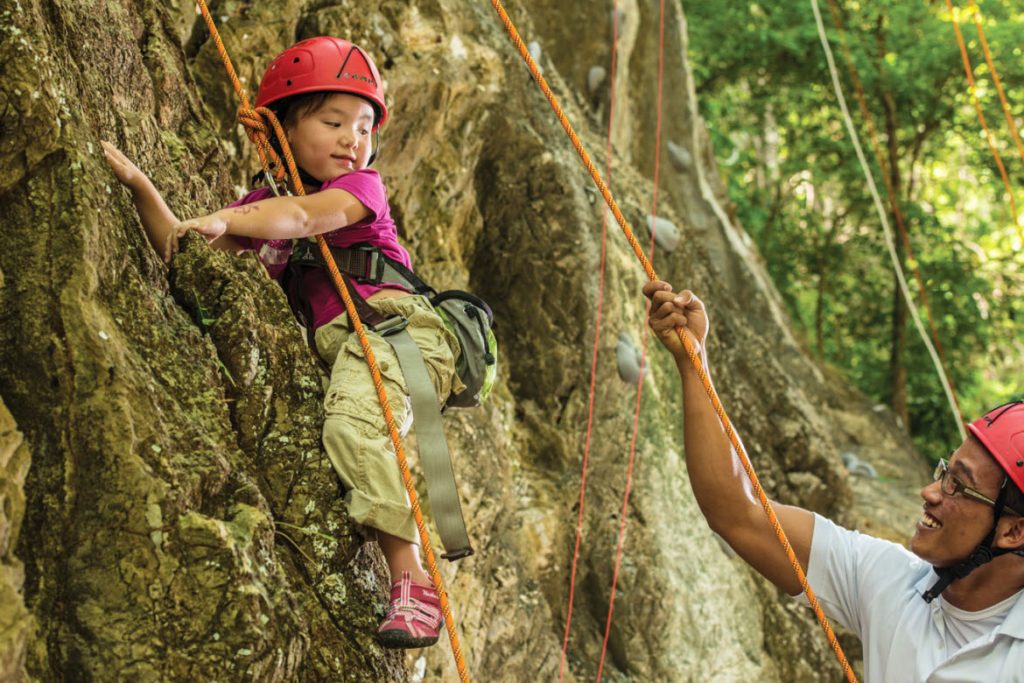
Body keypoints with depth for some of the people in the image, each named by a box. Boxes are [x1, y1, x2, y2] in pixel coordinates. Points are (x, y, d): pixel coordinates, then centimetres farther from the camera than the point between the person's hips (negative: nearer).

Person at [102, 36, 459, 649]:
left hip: (394, 323, -8)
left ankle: (412, 580, -33)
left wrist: (225, 222, -30)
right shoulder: (262, 206, 24)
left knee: (353, 424, -31)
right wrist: (139, 184, 2)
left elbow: (307, 215, -16)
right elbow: (181, 250, 16)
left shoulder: (362, 185, 8)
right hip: (331, 346, 8)